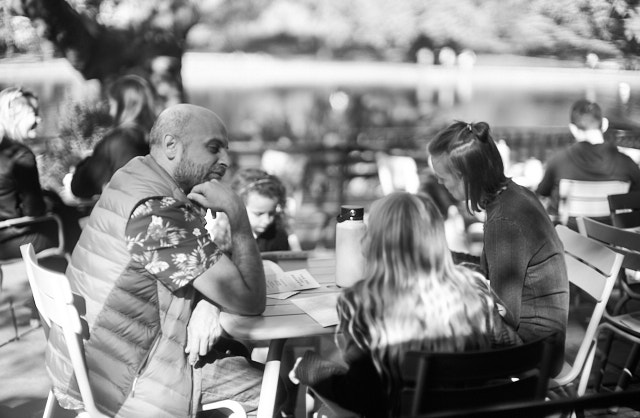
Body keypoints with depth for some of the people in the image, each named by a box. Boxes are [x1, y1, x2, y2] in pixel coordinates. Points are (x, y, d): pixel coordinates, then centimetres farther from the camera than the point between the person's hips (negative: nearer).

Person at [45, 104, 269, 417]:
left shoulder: (135, 178, 4)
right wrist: (236, 211, -18)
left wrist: (207, 304, -10)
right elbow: (250, 300, -22)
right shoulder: (157, 214, -25)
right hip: (119, 385, -9)